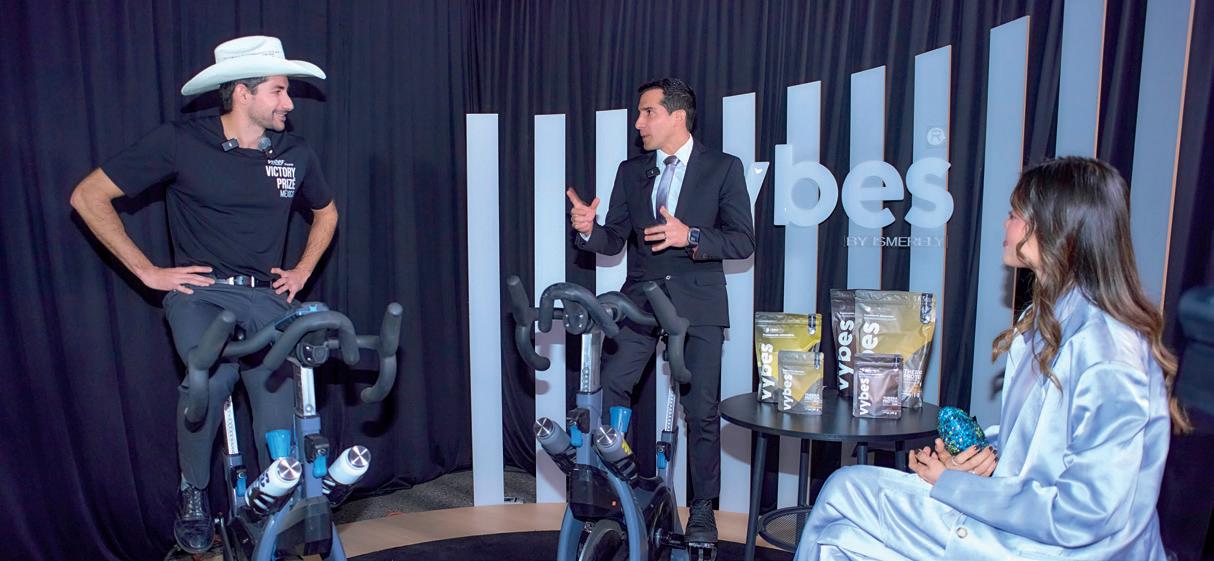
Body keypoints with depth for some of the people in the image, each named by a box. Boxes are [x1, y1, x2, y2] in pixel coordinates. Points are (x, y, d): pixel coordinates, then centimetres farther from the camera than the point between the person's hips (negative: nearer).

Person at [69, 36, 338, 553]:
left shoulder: (295, 154, 5)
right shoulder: (180, 143, -6)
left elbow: (326, 212, 24)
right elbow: (88, 196, -2)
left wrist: (302, 271, 11)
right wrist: (148, 271, -5)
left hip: (266, 298, 3)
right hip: (200, 291, -3)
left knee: (278, 423, -9)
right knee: (211, 377, -31)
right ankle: (193, 491, -4)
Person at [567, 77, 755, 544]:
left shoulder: (723, 168, -2)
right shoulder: (631, 171, 10)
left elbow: (743, 241, -7)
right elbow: (614, 241, 8)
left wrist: (690, 237, -22)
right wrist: (588, 229, -13)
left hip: (697, 304, -3)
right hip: (640, 298, 3)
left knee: (702, 410, 4)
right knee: (608, 388, -9)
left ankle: (702, 509, 20)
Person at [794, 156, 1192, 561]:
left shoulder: (1109, 356, -22)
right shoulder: (1045, 321, 9)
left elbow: (1086, 514, -23)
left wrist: (953, 485, -17)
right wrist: (987, 456, -2)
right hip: (1025, 520, 9)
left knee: (847, 491, -13)